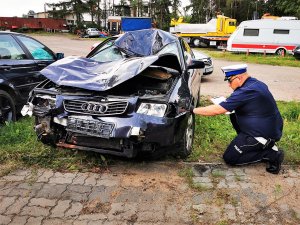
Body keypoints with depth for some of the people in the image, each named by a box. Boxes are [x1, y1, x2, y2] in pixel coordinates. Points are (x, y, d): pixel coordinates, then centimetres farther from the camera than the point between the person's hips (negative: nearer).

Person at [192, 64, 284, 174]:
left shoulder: (246, 91, -24)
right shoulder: (257, 83, 5)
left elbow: (217, 110, -24)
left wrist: (193, 110, -14)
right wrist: (229, 106, 10)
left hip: (263, 134, -9)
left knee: (229, 158, 0)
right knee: (234, 115, 19)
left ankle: (271, 154, -3)